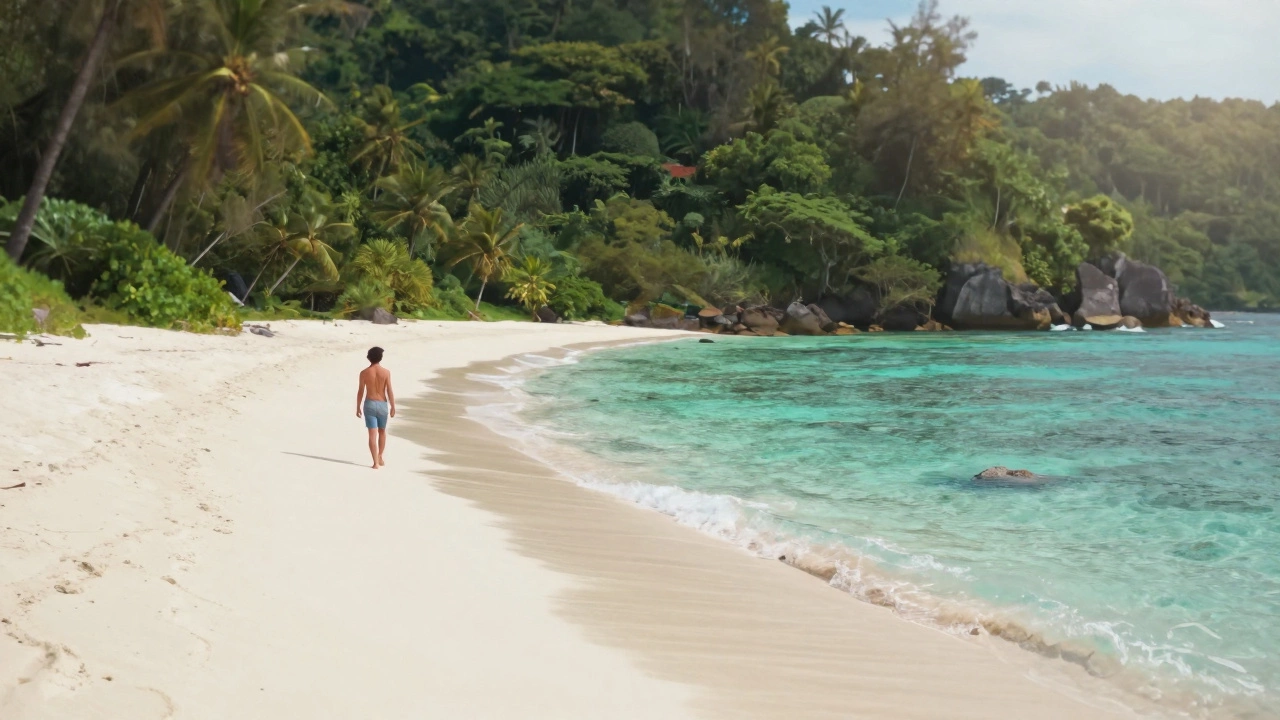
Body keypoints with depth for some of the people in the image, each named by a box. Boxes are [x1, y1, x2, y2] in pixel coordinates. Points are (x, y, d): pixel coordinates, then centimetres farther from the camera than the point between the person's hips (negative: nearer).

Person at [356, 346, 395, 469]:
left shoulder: (364, 373, -5)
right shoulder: (386, 372, -6)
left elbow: (360, 392, -3)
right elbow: (389, 391, -7)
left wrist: (358, 407, 6)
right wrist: (393, 407, -1)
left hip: (369, 404, -1)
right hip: (382, 404, 1)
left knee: (372, 434, -2)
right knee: (382, 431, 21)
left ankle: (376, 462, -8)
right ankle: (380, 458, 28)